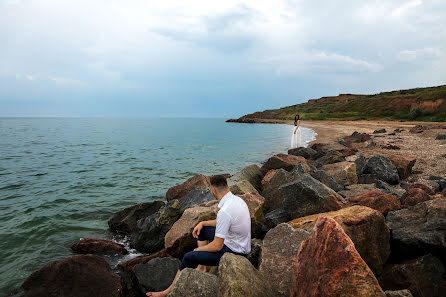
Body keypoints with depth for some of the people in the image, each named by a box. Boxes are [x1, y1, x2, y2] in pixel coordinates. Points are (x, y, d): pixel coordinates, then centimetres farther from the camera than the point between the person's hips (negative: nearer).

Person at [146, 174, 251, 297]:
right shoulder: (236, 198, -2)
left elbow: (217, 246, -24)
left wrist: (198, 249, -6)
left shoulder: (224, 211, -31)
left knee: (189, 257, -5)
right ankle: (201, 267, 21)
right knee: (201, 230, 17)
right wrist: (203, 223, 8)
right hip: (238, 243, 9)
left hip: (234, 252, -9)